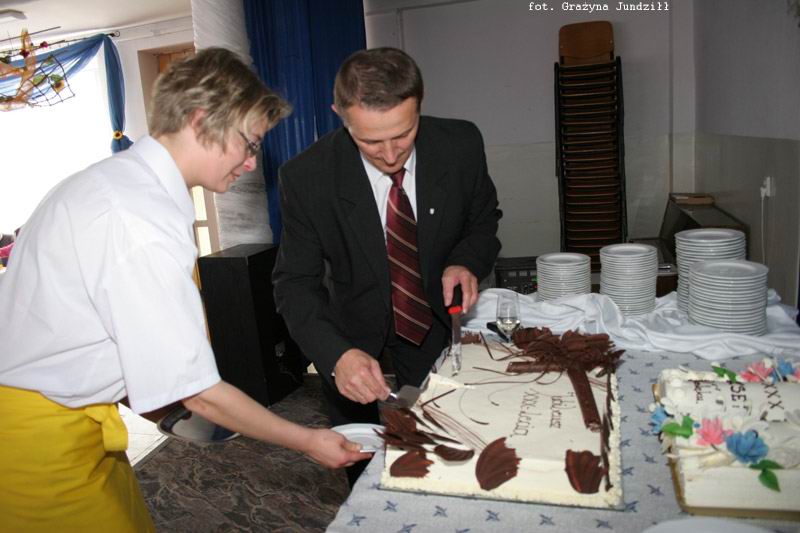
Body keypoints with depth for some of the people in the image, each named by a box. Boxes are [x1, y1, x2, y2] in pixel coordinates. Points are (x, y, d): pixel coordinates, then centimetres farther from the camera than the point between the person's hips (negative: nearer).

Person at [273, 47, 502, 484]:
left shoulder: (461, 145, -20)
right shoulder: (306, 177, -26)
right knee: (360, 464, 17)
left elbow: (483, 219, -1)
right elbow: (295, 282, -21)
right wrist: (337, 354, -38)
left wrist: (466, 262, -23)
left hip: (435, 317, 2)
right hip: (354, 328, -1)